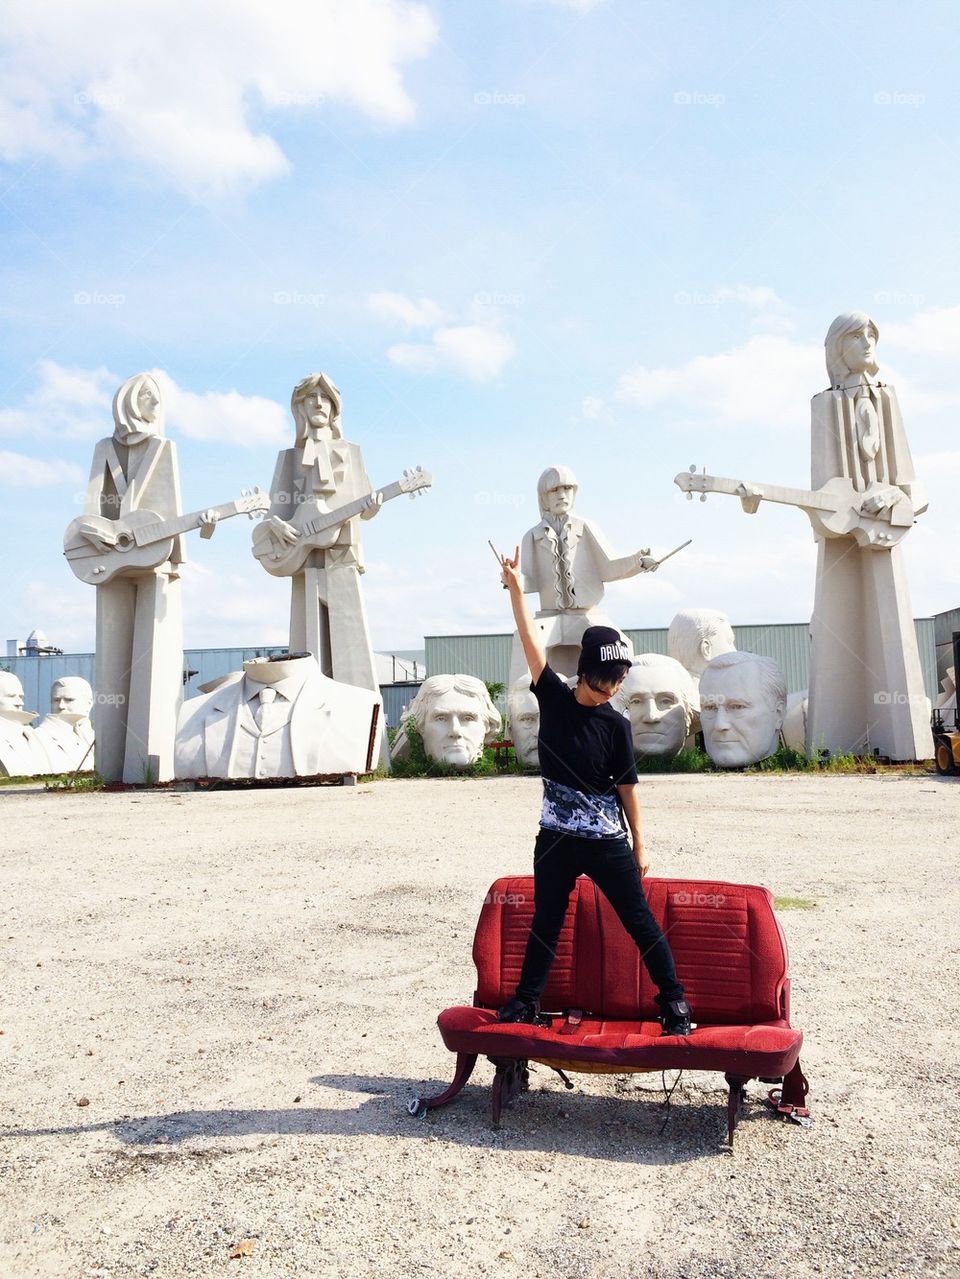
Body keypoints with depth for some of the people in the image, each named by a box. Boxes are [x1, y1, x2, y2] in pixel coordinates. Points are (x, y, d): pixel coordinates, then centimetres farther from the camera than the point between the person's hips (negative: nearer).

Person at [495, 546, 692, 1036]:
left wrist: (639, 845, 1)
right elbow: (530, 641, -9)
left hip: (607, 843, -2)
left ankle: (674, 1000, 20)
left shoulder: (615, 724, -7)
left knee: (640, 921, 6)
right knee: (545, 923, 15)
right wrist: (515, 587, -14)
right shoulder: (553, 698, -4)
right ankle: (526, 1000, 29)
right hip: (555, 839, 2)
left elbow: (627, 787, -2)